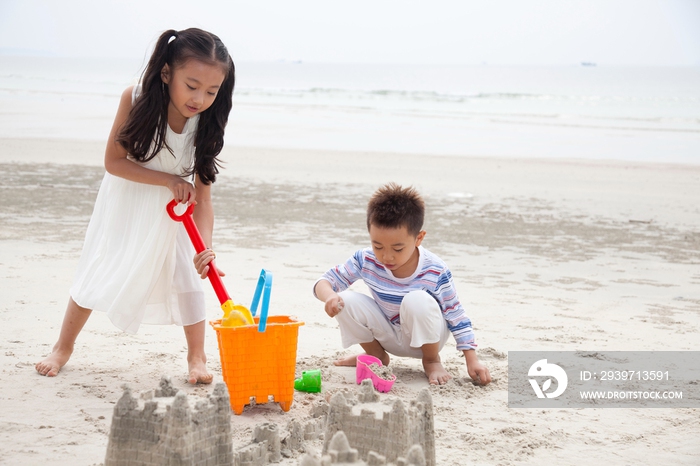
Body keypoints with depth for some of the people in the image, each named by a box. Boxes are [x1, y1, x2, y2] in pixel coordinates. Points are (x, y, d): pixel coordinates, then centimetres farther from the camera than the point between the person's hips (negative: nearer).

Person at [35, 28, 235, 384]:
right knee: (96, 275, 6)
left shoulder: (204, 126, -24)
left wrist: (204, 246, -36)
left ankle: (196, 357, 12)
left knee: (186, 276, -5)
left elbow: (202, 194, -23)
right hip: (125, 204, -1)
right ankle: (63, 348, 24)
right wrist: (168, 180, -31)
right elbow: (113, 162, -24)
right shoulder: (135, 100, -29)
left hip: (172, 210, 1)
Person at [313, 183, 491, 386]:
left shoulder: (435, 272, -24)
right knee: (346, 301, -22)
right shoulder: (366, 260, -18)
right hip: (389, 337, 3)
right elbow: (325, 281, -11)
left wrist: (472, 361, -19)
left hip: (425, 338, -3)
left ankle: (432, 361, -8)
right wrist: (330, 296, -36)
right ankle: (377, 355, 6)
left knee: (417, 300, -36)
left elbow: (457, 318, -15)